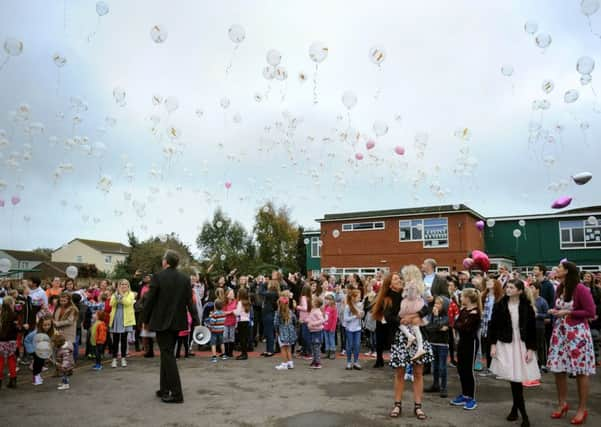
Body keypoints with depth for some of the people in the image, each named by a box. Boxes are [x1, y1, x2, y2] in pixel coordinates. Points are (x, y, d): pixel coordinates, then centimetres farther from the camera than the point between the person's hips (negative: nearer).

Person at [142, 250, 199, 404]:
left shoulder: (158, 277, -11)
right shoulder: (185, 279, 1)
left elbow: (149, 300, -8)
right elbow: (190, 302, 0)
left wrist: (146, 320, 4)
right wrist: (195, 321, 3)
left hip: (161, 322, -5)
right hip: (177, 322, 5)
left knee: (167, 355, -1)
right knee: (167, 354, 17)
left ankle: (176, 393, -2)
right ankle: (165, 389, 25)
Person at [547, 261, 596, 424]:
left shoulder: (581, 289, -17)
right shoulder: (559, 288, 5)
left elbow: (591, 313, -15)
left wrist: (568, 313, -18)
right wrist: (554, 311, -1)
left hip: (577, 332, -7)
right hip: (560, 332, 7)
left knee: (580, 372, 4)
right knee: (558, 369, 9)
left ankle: (582, 409, 17)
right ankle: (562, 404, 24)